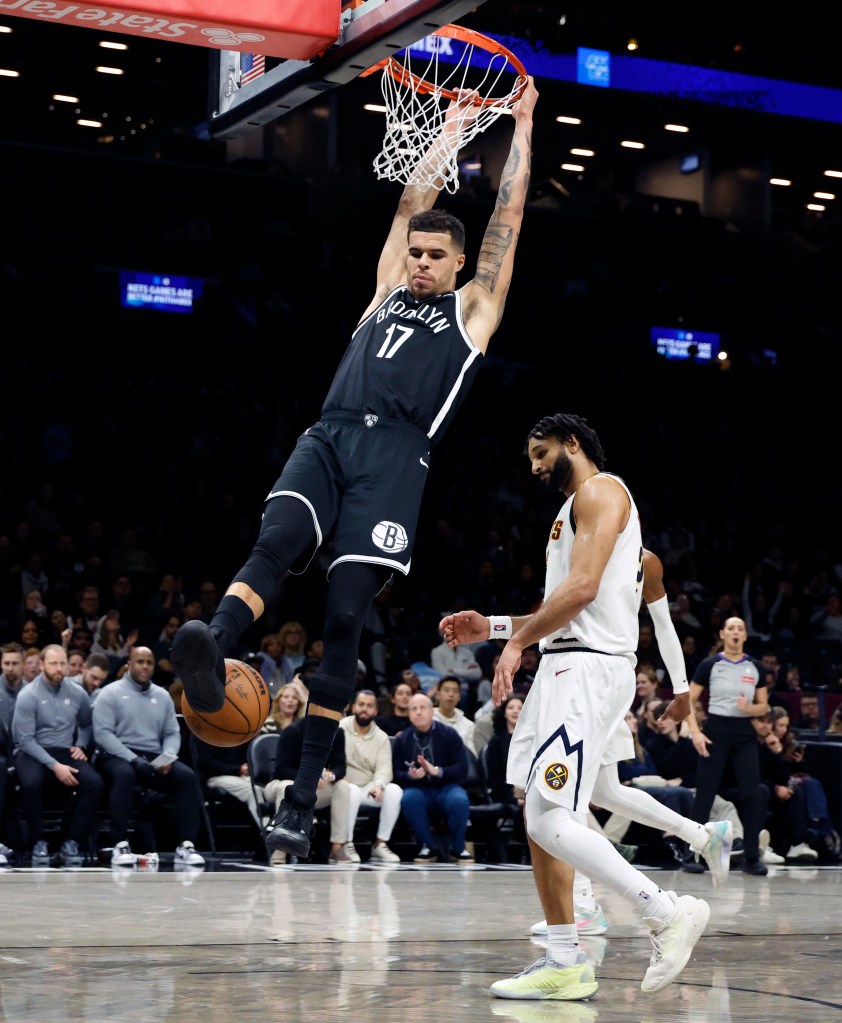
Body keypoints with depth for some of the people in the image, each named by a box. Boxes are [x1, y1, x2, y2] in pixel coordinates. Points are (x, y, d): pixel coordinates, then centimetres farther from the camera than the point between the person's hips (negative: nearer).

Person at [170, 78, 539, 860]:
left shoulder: (473, 308, 19)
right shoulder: (389, 290, 28)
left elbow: (507, 217, 22)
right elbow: (412, 203, 35)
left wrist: (521, 126, 29)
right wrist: (451, 127, 42)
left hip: (395, 453, -4)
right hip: (329, 436, 4)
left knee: (345, 617, -12)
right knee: (275, 543, -27)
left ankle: (302, 797, -12)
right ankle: (212, 653, -52)